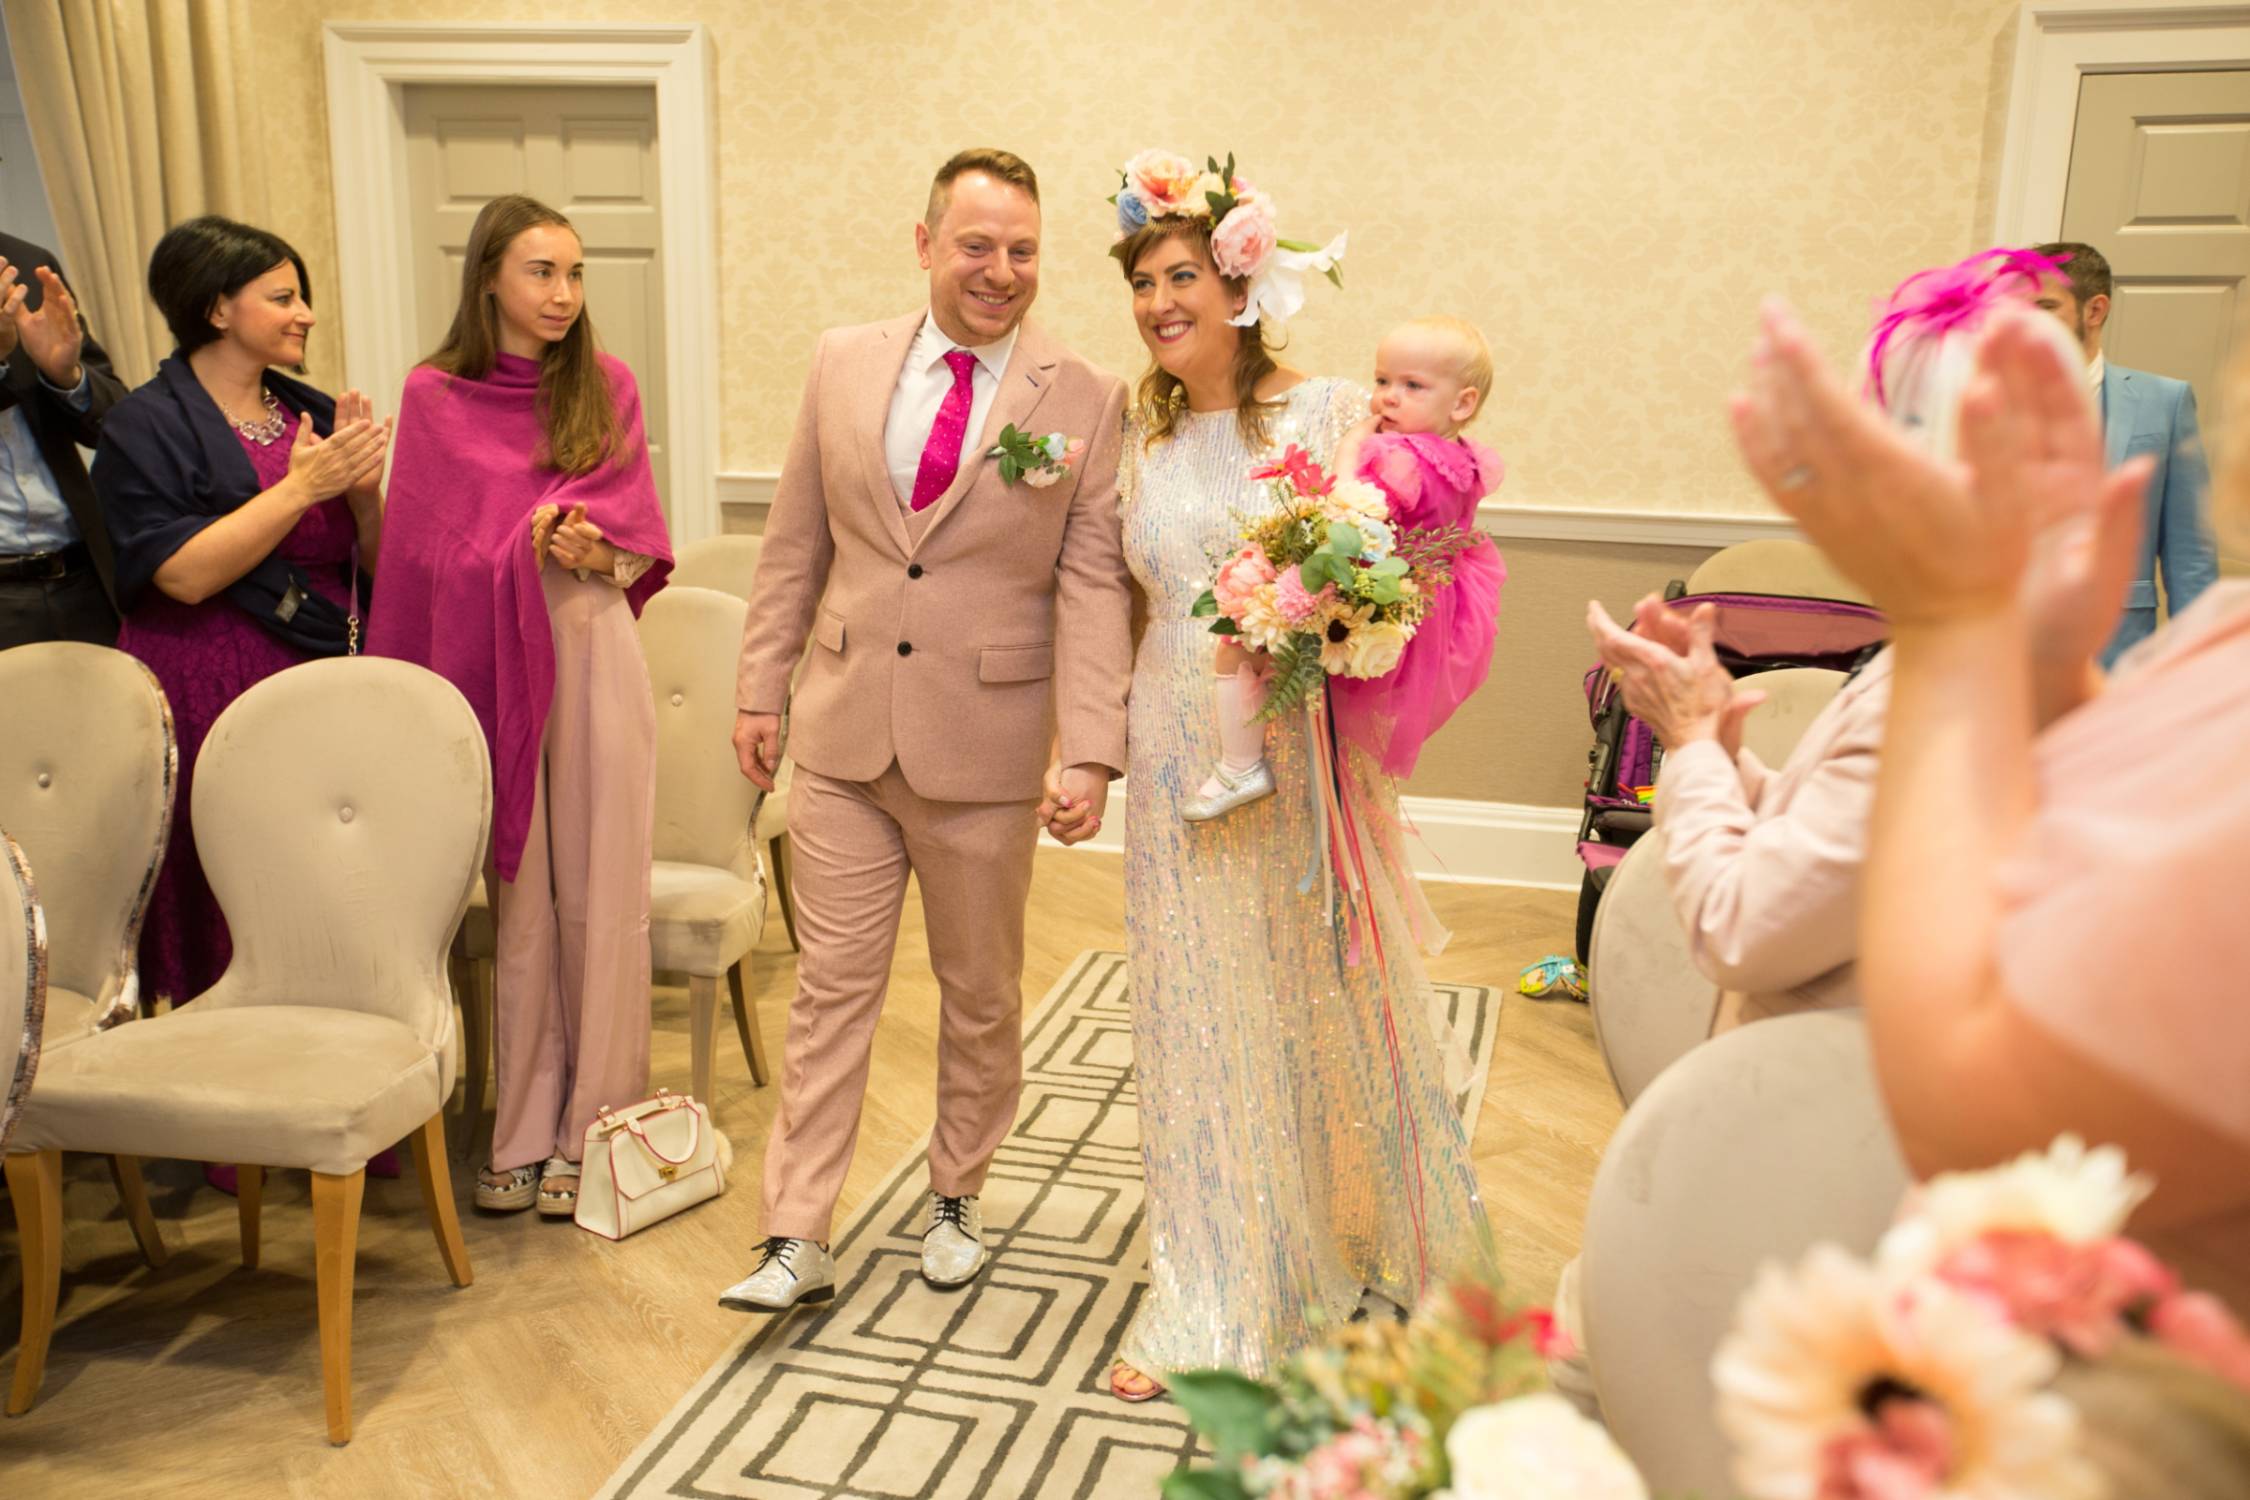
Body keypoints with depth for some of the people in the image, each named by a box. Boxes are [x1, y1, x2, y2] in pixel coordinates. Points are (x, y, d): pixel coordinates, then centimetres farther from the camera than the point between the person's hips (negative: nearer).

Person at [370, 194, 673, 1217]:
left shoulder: (605, 387, 7)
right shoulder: (434, 397, 4)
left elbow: (644, 541, 6)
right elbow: (428, 555, 4)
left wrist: (600, 550, -13)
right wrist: (538, 541, -9)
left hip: (595, 650, 1)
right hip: (489, 659, 0)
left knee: (599, 896, 2)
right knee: (518, 900, 5)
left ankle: (593, 1131, 13)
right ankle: (524, 1135, 17)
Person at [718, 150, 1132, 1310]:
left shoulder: (1084, 401, -6)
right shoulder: (844, 363, 3)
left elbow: (1093, 586, -9)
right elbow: (795, 545, 7)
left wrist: (1092, 749, -16)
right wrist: (761, 688, 6)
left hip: (984, 749, -1)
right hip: (842, 735, 2)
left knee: (981, 995, 14)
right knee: (831, 988, 6)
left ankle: (955, 1200, 35)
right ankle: (798, 1241, 15)